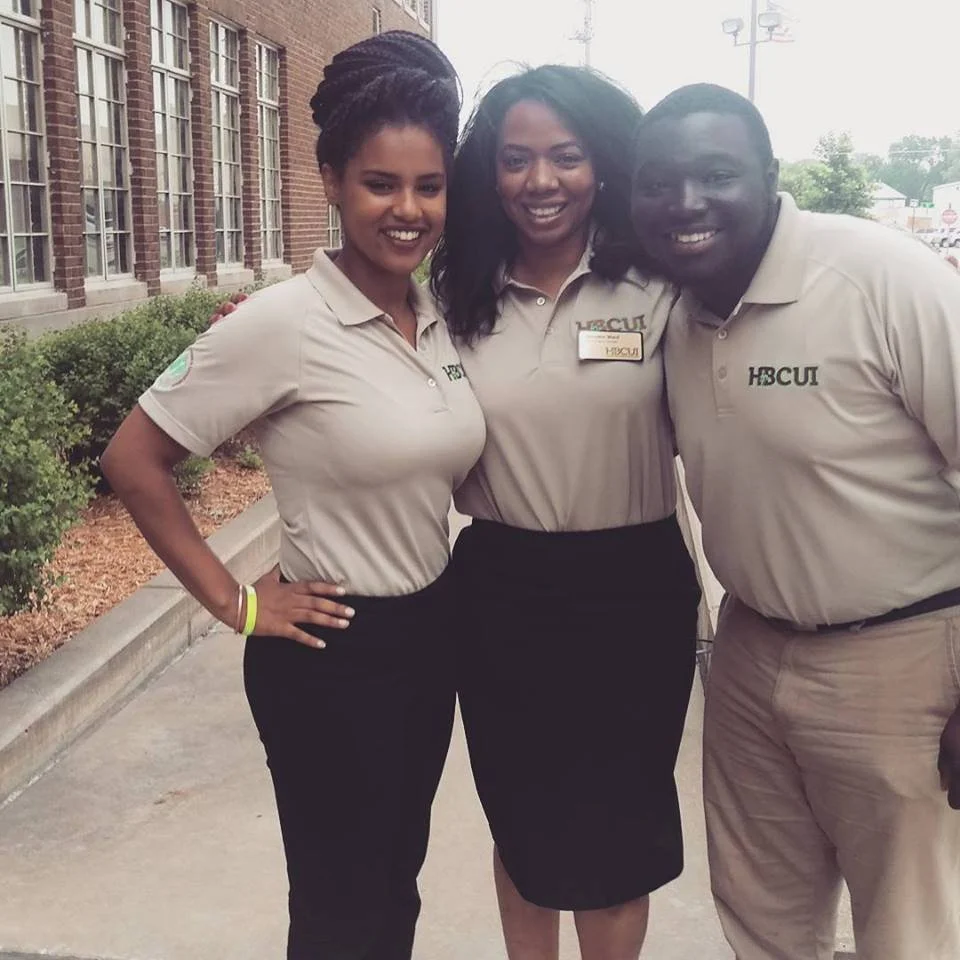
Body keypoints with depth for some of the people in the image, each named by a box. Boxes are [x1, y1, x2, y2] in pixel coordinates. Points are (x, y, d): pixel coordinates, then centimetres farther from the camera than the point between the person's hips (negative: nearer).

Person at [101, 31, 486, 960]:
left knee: (398, 880, 22)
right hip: (334, 657, -6)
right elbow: (132, 459, -15)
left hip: (432, 633, 6)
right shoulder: (284, 321, -19)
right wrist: (232, 601, -13)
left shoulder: (438, 317, 1)